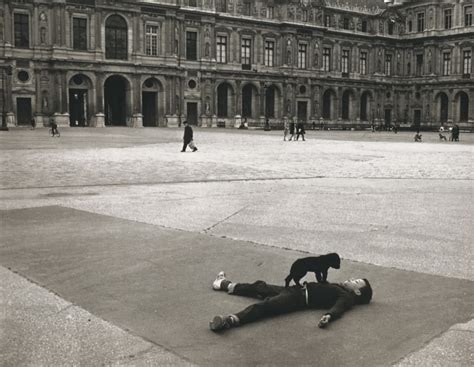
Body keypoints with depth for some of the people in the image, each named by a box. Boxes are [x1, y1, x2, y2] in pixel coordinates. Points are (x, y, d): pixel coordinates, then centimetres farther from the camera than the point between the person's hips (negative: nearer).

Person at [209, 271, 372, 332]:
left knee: (266, 305, -31)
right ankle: (225, 284, 36)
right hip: (296, 289, 9)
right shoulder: (340, 287, 22)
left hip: (299, 298, -9)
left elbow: (338, 308, -25)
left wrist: (328, 316, -43)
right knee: (260, 287, 20)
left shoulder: (347, 297, -4)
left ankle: (231, 320, -44)